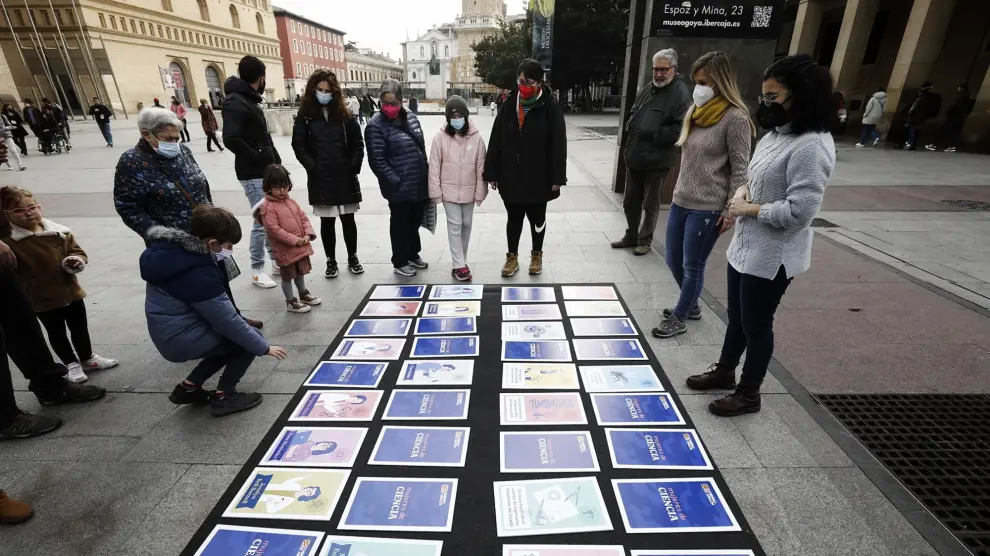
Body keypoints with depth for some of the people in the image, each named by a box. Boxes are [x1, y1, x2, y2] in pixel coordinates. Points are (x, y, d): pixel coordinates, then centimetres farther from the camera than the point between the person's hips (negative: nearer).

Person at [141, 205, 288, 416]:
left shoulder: (174, 250, -2)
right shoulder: (199, 276, -28)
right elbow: (228, 322, -22)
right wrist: (264, 347, -12)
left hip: (169, 333, 9)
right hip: (182, 340, -9)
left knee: (232, 338, 21)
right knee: (249, 338, -1)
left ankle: (189, 387, 20)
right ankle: (223, 396, 4)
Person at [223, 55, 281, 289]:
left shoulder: (250, 99, 15)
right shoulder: (235, 102, -16)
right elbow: (231, 139, -26)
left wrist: (275, 159, 10)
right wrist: (259, 159, -19)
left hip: (267, 171, 9)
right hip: (253, 174, -9)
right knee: (262, 221, -4)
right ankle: (257, 270, 9)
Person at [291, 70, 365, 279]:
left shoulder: (345, 114, 4)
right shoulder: (305, 116, 1)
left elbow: (358, 143, 4)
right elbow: (299, 145, -1)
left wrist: (354, 167, -5)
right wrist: (312, 167, -11)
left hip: (345, 177, 1)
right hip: (320, 179, -1)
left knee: (348, 219, 9)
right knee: (327, 221, 6)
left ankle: (353, 258, 23)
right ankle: (331, 261, 19)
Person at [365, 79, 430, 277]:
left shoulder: (411, 117, 7)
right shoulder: (376, 125, -12)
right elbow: (377, 160, -16)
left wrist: (427, 174, 13)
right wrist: (395, 181, -17)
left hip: (420, 184, 7)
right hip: (400, 187, -6)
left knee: (415, 221, 20)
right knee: (400, 224, 7)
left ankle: (413, 254, 39)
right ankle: (399, 262, 24)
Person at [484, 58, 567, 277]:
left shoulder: (551, 107, -7)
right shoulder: (509, 105, 2)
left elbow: (558, 144, -8)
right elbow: (495, 140, 2)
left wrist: (557, 177, -12)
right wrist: (492, 172, -1)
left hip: (538, 177, -2)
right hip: (510, 176, 2)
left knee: (537, 217, 14)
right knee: (514, 217, 12)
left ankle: (537, 255, 32)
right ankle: (512, 257, 27)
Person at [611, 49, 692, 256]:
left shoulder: (681, 93, -10)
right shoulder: (647, 89, 13)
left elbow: (680, 129, -18)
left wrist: (652, 135, -21)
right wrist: (631, 126, 4)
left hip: (657, 160, -7)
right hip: (635, 155, 7)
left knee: (650, 204, 7)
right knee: (630, 201, 15)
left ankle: (645, 240, 21)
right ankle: (631, 235, 31)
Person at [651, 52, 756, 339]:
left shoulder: (735, 118, -12)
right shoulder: (696, 112, 10)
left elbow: (740, 170, -12)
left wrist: (730, 211, -13)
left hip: (707, 208, -8)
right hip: (681, 201, 8)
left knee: (692, 266, 4)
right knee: (674, 261, 15)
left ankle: (679, 319, 21)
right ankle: (691, 305, 38)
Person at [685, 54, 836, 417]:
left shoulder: (811, 145, -21)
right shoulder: (778, 133, 8)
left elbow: (799, 210, -26)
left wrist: (749, 208, -16)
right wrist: (744, 191, -1)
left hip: (772, 257, -9)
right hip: (744, 246, 9)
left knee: (756, 325, 7)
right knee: (736, 316, 22)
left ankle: (748, 393, 28)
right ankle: (724, 371, 42)